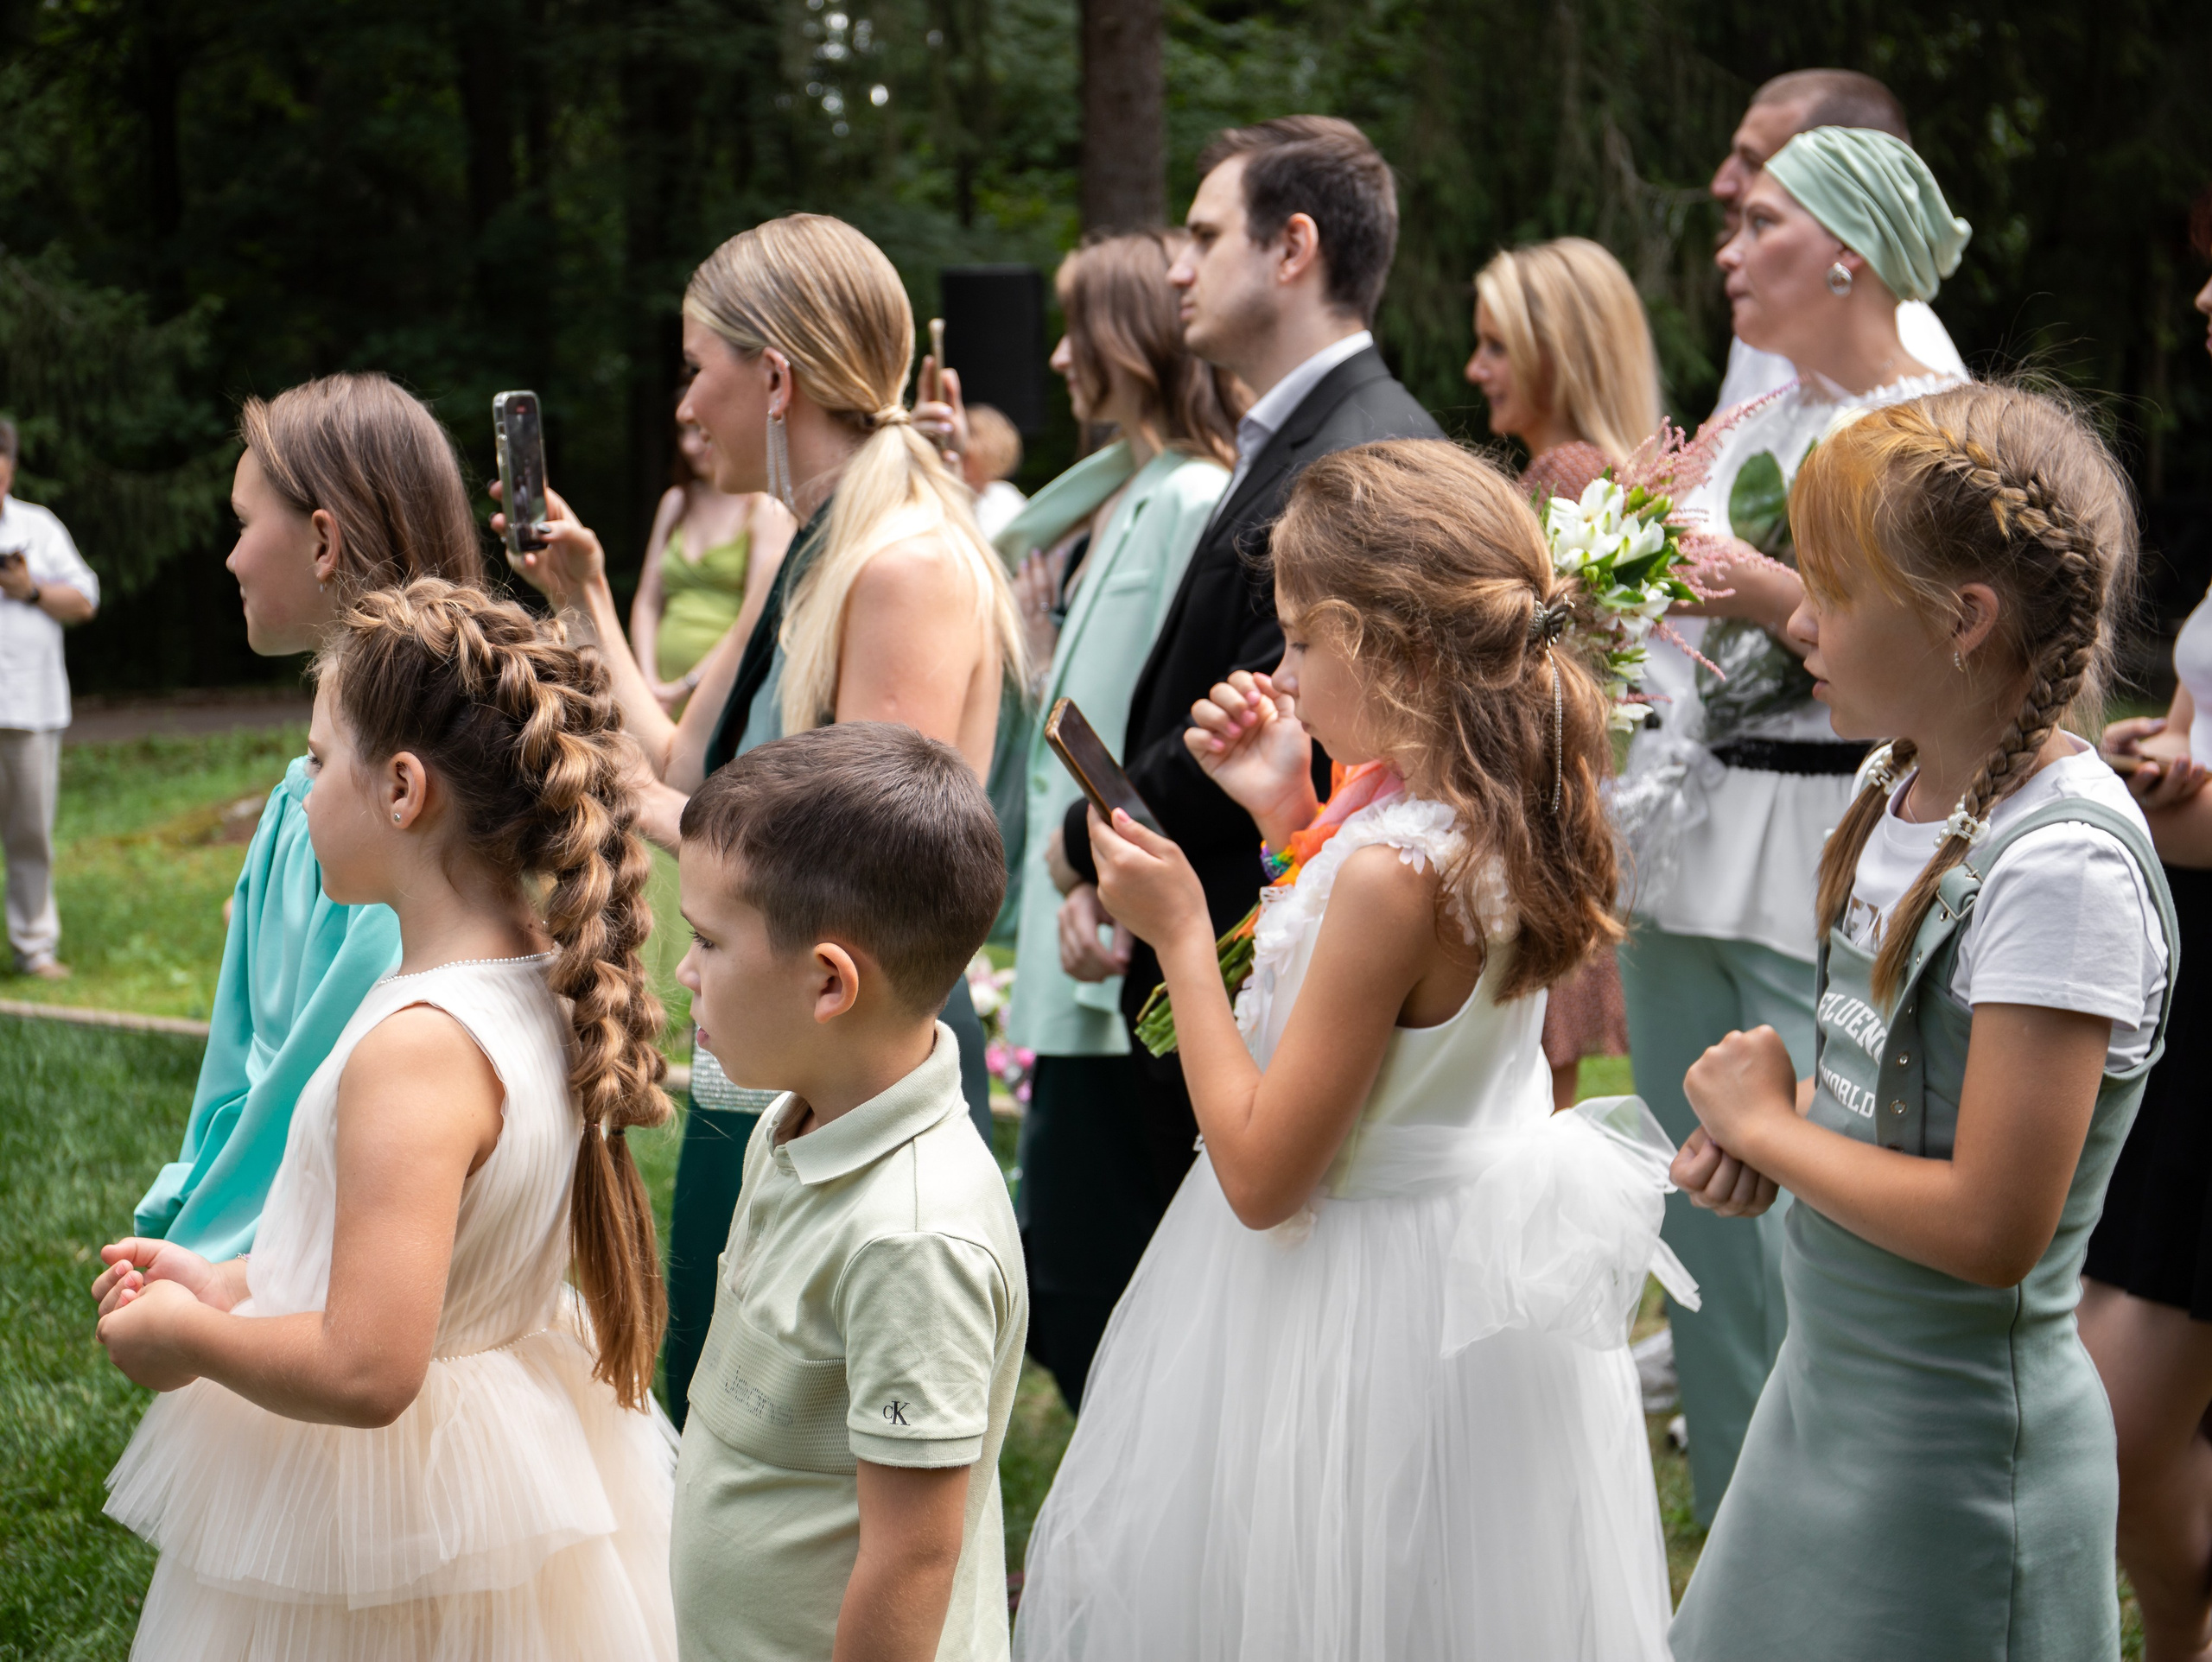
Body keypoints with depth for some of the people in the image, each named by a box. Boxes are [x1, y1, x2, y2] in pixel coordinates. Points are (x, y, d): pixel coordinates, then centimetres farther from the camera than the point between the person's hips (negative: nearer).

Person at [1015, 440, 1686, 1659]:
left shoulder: (1391, 871, -29)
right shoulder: (1486, 817, -2)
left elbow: (1261, 1172, -24)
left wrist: (1181, 934, -17)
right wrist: (1287, 814, 7)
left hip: (1355, 1301, -9)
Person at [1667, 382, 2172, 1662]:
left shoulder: (2061, 864, -24)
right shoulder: (1909, 791, 3)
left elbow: (1991, 1226, -26)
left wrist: (1767, 1122, -14)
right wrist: (1774, 1123, -3)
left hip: (1958, 1443, -8)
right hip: (1830, 1379, 8)